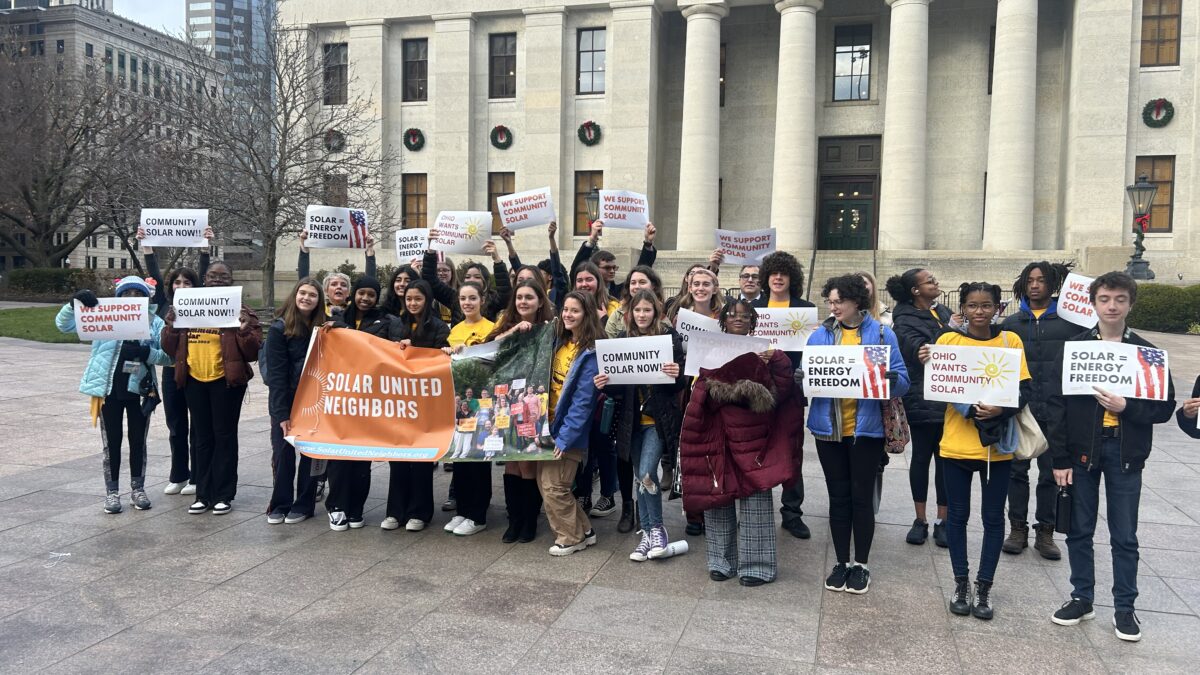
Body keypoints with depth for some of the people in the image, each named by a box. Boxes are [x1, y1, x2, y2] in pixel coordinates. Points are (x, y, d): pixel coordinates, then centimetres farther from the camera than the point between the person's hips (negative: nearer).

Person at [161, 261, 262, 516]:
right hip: (194, 380, 4)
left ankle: (224, 495, 13)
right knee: (201, 437, 11)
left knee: (224, 436, 4)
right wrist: (171, 326, -7)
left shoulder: (241, 312, -1)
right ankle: (203, 494, 21)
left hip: (226, 381, -4)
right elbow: (171, 349, 10)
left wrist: (245, 331, -22)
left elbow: (253, 353, -6)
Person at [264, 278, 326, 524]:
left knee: (311, 452, 5)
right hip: (285, 401, -2)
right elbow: (276, 374, -11)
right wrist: (282, 413, -15)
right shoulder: (279, 328, -8)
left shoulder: (322, 328, 2)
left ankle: (304, 504, 17)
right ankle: (280, 504, 15)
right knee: (283, 453, -1)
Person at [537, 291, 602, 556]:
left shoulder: (590, 353, -15)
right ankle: (583, 531, 23)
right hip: (548, 424, 7)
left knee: (554, 487, -3)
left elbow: (583, 401, -18)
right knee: (543, 483, 10)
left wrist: (564, 438, -19)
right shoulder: (558, 342, 7)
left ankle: (571, 537, 17)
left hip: (568, 430, -7)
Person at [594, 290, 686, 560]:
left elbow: (680, 383, -4)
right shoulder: (623, 338, 6)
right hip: (632, 419, 4)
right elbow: (618, 383, 9)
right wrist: (605, 385, -12)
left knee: (646, 473, -13)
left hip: (659, 418, -4)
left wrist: (677, 374, -25)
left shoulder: (669, 336, -3)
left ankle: (657, 528, 8)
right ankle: (647, 533, 22)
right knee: (641, 476, 10)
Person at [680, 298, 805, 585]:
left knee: (754, 497, -2)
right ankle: (722, 561, 20)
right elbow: (700, 393, 6)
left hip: (752, 435, -2)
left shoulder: (765, 351, 5)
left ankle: (756, 564, 9)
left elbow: (779, 392, -4)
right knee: (717, 495, 6)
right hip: (717, 435, 2)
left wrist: (776, 362, -18)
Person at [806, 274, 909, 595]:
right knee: (838, 496, 11)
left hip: (866, 427, -2)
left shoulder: (881, 334, -2)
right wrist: (801, 378, -17)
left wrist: (889, 378, -26)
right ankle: (842, 562, 23)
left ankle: (861, 565, 20)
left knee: (862, 496, 6)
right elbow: (807, 375, 5)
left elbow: (902, 380, -4)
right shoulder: (820, 335, 6)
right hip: (829, 427, 3)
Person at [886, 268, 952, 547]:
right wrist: (949, 330, -20)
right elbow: (921, 352, -18)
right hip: (923, 401, -5)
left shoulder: (943, 312, 11)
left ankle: (943, 520, 17)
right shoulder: (905, 322, -7)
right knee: (921, 457, 6)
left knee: (945, 458, 8)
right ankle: (920, 520, 18)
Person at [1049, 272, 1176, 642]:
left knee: (1125, 537, 8)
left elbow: (1164, 406, 1)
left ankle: (1125, 607, 21)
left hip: (1125, 454, 0)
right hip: (1082, 450, 0)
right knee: (1080, 531, 10)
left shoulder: (1145, 352, 1)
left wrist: (1126, 407, -18)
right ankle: (1082, 598, 24)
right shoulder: (1074, 347, -1)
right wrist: (1060, 459, -6)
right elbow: (1059, 406, -3)